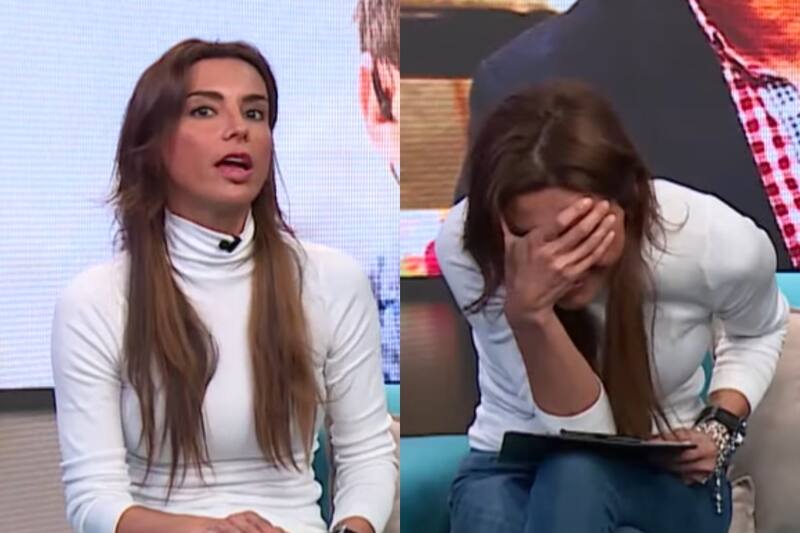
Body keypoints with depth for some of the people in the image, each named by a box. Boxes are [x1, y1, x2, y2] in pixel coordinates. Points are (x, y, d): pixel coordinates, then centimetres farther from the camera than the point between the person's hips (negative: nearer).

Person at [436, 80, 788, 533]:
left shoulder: (717, 243, -21)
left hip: (662, 478, 1)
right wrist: (527, 312, -39)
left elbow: (759, 331, 8)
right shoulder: (465, 245, -23)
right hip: (512, 467, -1)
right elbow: (580, 427, -23)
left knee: (578, 473, -35)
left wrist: (722, 425, -9)